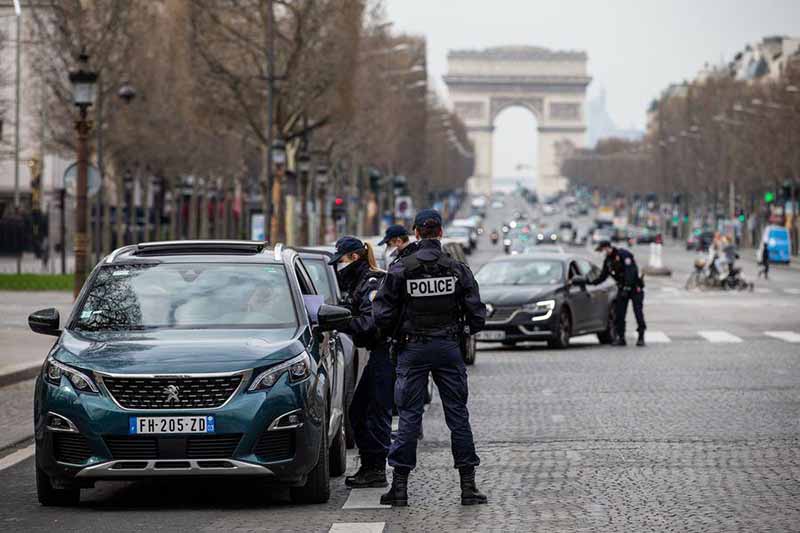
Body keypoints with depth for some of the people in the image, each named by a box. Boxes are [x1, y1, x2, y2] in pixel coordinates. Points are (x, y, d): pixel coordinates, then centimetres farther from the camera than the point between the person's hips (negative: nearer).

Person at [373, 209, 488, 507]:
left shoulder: (400, 269, -7)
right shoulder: (457, 270, -3)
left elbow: (382, 315, -7)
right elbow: (477, 315, 0)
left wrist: (396, 333, 13)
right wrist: (471, 329, 21)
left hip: (413, 348, -1)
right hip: (448, 348, 1)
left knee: (409, 416, 3)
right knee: (458, 415, 7)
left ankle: (400, 487, 2)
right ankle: (468, 486, 6)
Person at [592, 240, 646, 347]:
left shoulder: (623, 254, -15)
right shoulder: (608, 261, 9)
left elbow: (630, 271, -22)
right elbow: (602, 277, 14)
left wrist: (627, 287, -28)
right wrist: (591, 282, 0)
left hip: (634, 287, -7)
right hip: (622, 289, 7)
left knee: (638, 312, -9)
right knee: (619, 314, 1)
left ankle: (641, 338, -5)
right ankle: (621, 338, 6)